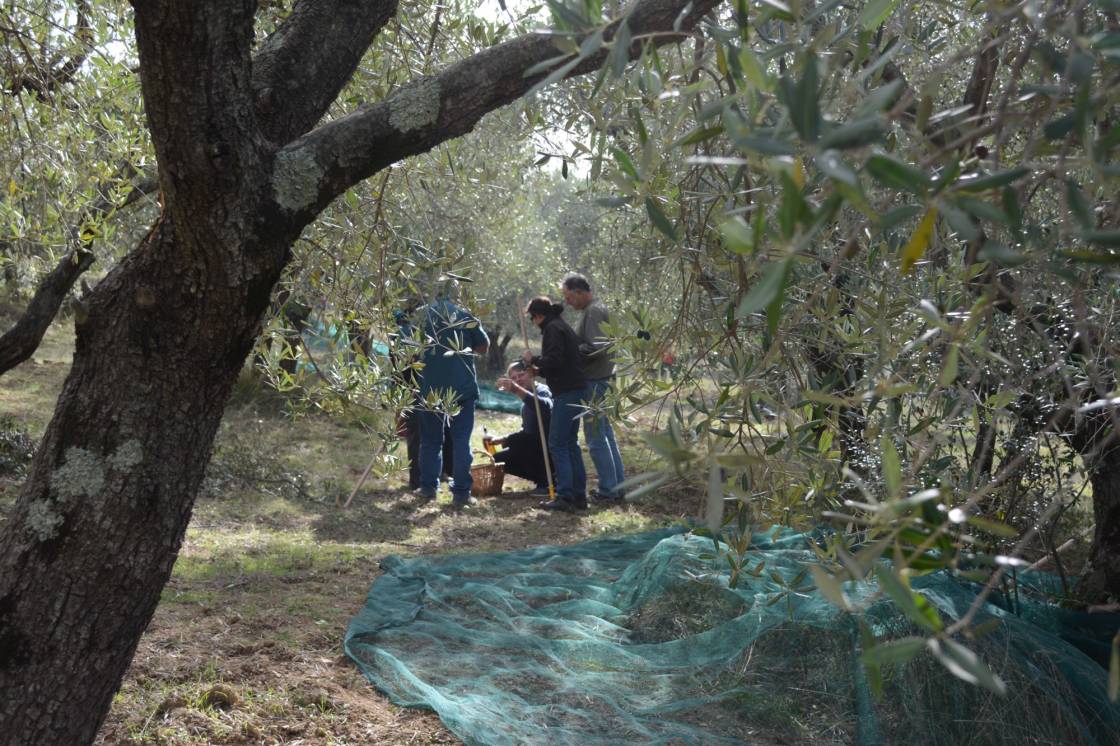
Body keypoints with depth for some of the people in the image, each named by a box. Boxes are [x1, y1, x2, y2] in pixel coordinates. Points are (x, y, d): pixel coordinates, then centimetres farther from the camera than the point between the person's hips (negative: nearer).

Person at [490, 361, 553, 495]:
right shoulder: (526, 403, 14)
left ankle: (546, 483, -15)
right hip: (535, 450, 10)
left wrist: (517, 390, -51)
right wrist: (501, 441, 11)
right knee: (498, 460, 9)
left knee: (518, 443, -30)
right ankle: (546, 478, 8)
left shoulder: (542, 391, -13)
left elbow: (545, 406, -40)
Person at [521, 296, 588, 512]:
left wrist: (533, 360, -5)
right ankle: (579, 496, 15)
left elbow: (554, 360, -20)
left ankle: (565, 497, -8)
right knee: (570, 443, 13)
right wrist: (537, 369, 25)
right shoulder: (562, 326, 21)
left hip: (567, 393, -10)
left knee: (557, 444, -7)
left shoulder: (552, 328, -10)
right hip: (576, 390, 10)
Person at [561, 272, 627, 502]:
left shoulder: (594, 312, -16)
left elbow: (597, 348, -25)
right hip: (603, 379, 10)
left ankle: (609, 490, 0)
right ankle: (617, 486, 20)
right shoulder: (598, 309, 16)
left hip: (595, 382, -10)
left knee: (596, 438, -5)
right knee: (606, 435, 14)